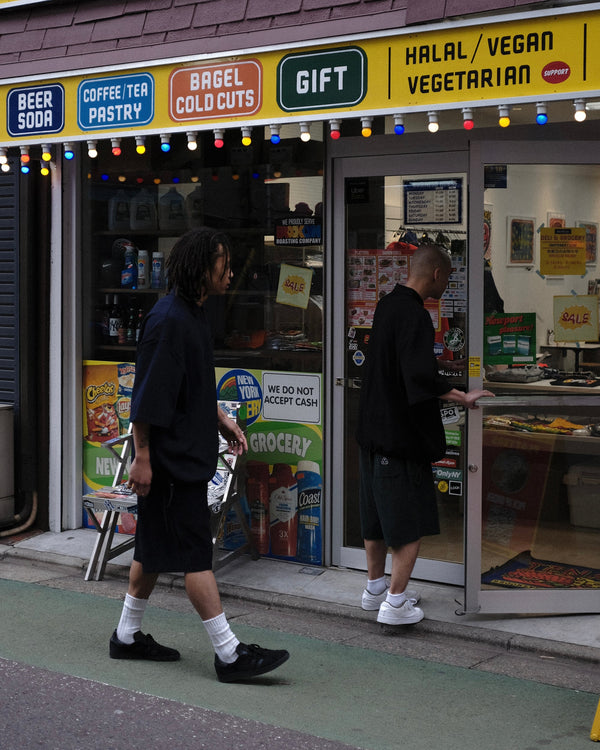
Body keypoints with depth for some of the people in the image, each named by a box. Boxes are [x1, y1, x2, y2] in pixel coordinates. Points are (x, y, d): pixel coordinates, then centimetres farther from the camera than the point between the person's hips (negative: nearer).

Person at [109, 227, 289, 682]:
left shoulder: (193, 313, 12)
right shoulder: (168, 320, -19)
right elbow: (148, 396, -20)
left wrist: (222, 420, 19)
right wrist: (142, 457, -18)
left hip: (188, 453, 10)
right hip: (171, 458, -10)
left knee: (155, 549, 17)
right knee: (196, 554, -6)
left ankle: (128, 636, 28)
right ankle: (229, 653, -2)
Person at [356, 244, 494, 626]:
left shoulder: (387, 304, 10)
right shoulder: (414, 315, -19)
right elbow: (422, 378, -29)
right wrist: (462, 397, -20)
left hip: (374, 429, 9)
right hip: (403, 435, -9)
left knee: (378, 514, 18)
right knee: (412, 522, 0)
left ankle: (376, 587, 30)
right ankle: (395, 601, 2)